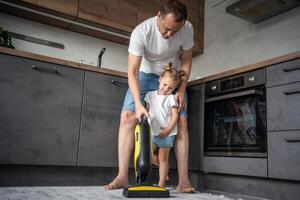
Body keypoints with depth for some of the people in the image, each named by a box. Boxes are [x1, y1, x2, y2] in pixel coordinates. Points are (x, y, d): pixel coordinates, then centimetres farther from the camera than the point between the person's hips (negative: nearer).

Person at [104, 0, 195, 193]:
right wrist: (138, 103, -41)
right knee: (127, 117, -17)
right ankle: (122, 176, -13)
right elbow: (132, 72, -30)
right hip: (145, 75, -1)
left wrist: (181, 90, -16)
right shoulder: (141, 32, -31)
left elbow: (186, 61, -8)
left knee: (182, 123, -10)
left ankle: (183, 180, -5)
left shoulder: (187, 29, -23)